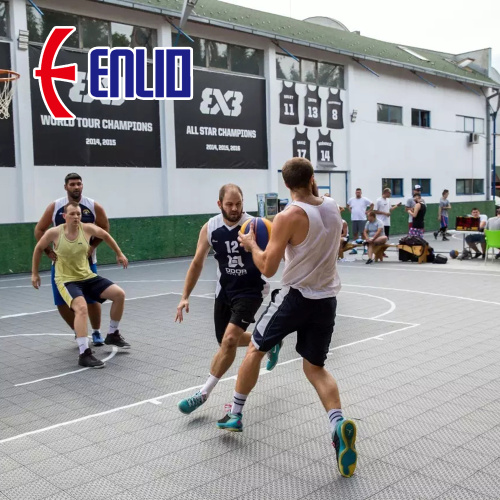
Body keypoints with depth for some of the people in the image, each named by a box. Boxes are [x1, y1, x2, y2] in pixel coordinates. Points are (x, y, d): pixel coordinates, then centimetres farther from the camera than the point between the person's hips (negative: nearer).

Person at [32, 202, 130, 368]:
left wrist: (119, 254, 20)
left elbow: (105, 235, 12)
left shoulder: (88, 229, -9)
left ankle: (112, 335, 15)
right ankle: (84, 354, -28)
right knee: (81, 308, -32)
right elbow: (39, 249, 4)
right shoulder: (54, 233, -15)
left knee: (119, 294, -5)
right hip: (66, 280, -5)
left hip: (88, 277, 5)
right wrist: (35, 273, 9)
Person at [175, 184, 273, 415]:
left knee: (230, 339, -19)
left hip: (251, 290, -5)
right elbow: (197, 263, 1)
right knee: (226, 341, 15)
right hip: (225, 290, 5)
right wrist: (185, 297, -2)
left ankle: (203, 394, -6)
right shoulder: (210, 228, -8)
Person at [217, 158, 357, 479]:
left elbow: (268, 269, -14)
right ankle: (339, 423, -12)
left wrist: (251, 244, 4)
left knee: (255, 349, 17)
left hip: (297, 296, -5)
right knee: (315, 368, 13)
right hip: (327, 299, 5)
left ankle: (235, 415, 28)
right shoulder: (334, 207, 4)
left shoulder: (288, 217, -15)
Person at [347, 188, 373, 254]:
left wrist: (367, 211, -1)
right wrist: (350, 210, 12)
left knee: (363, 233, -7)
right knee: (354, 234, 7)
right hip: (354, 219, 4)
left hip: (362, 219, -4)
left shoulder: (365, 199, 0)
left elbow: (372, 205, 4)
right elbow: (348, 205, 26)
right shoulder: (351, 199, 10)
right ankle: (354, 249, 12)